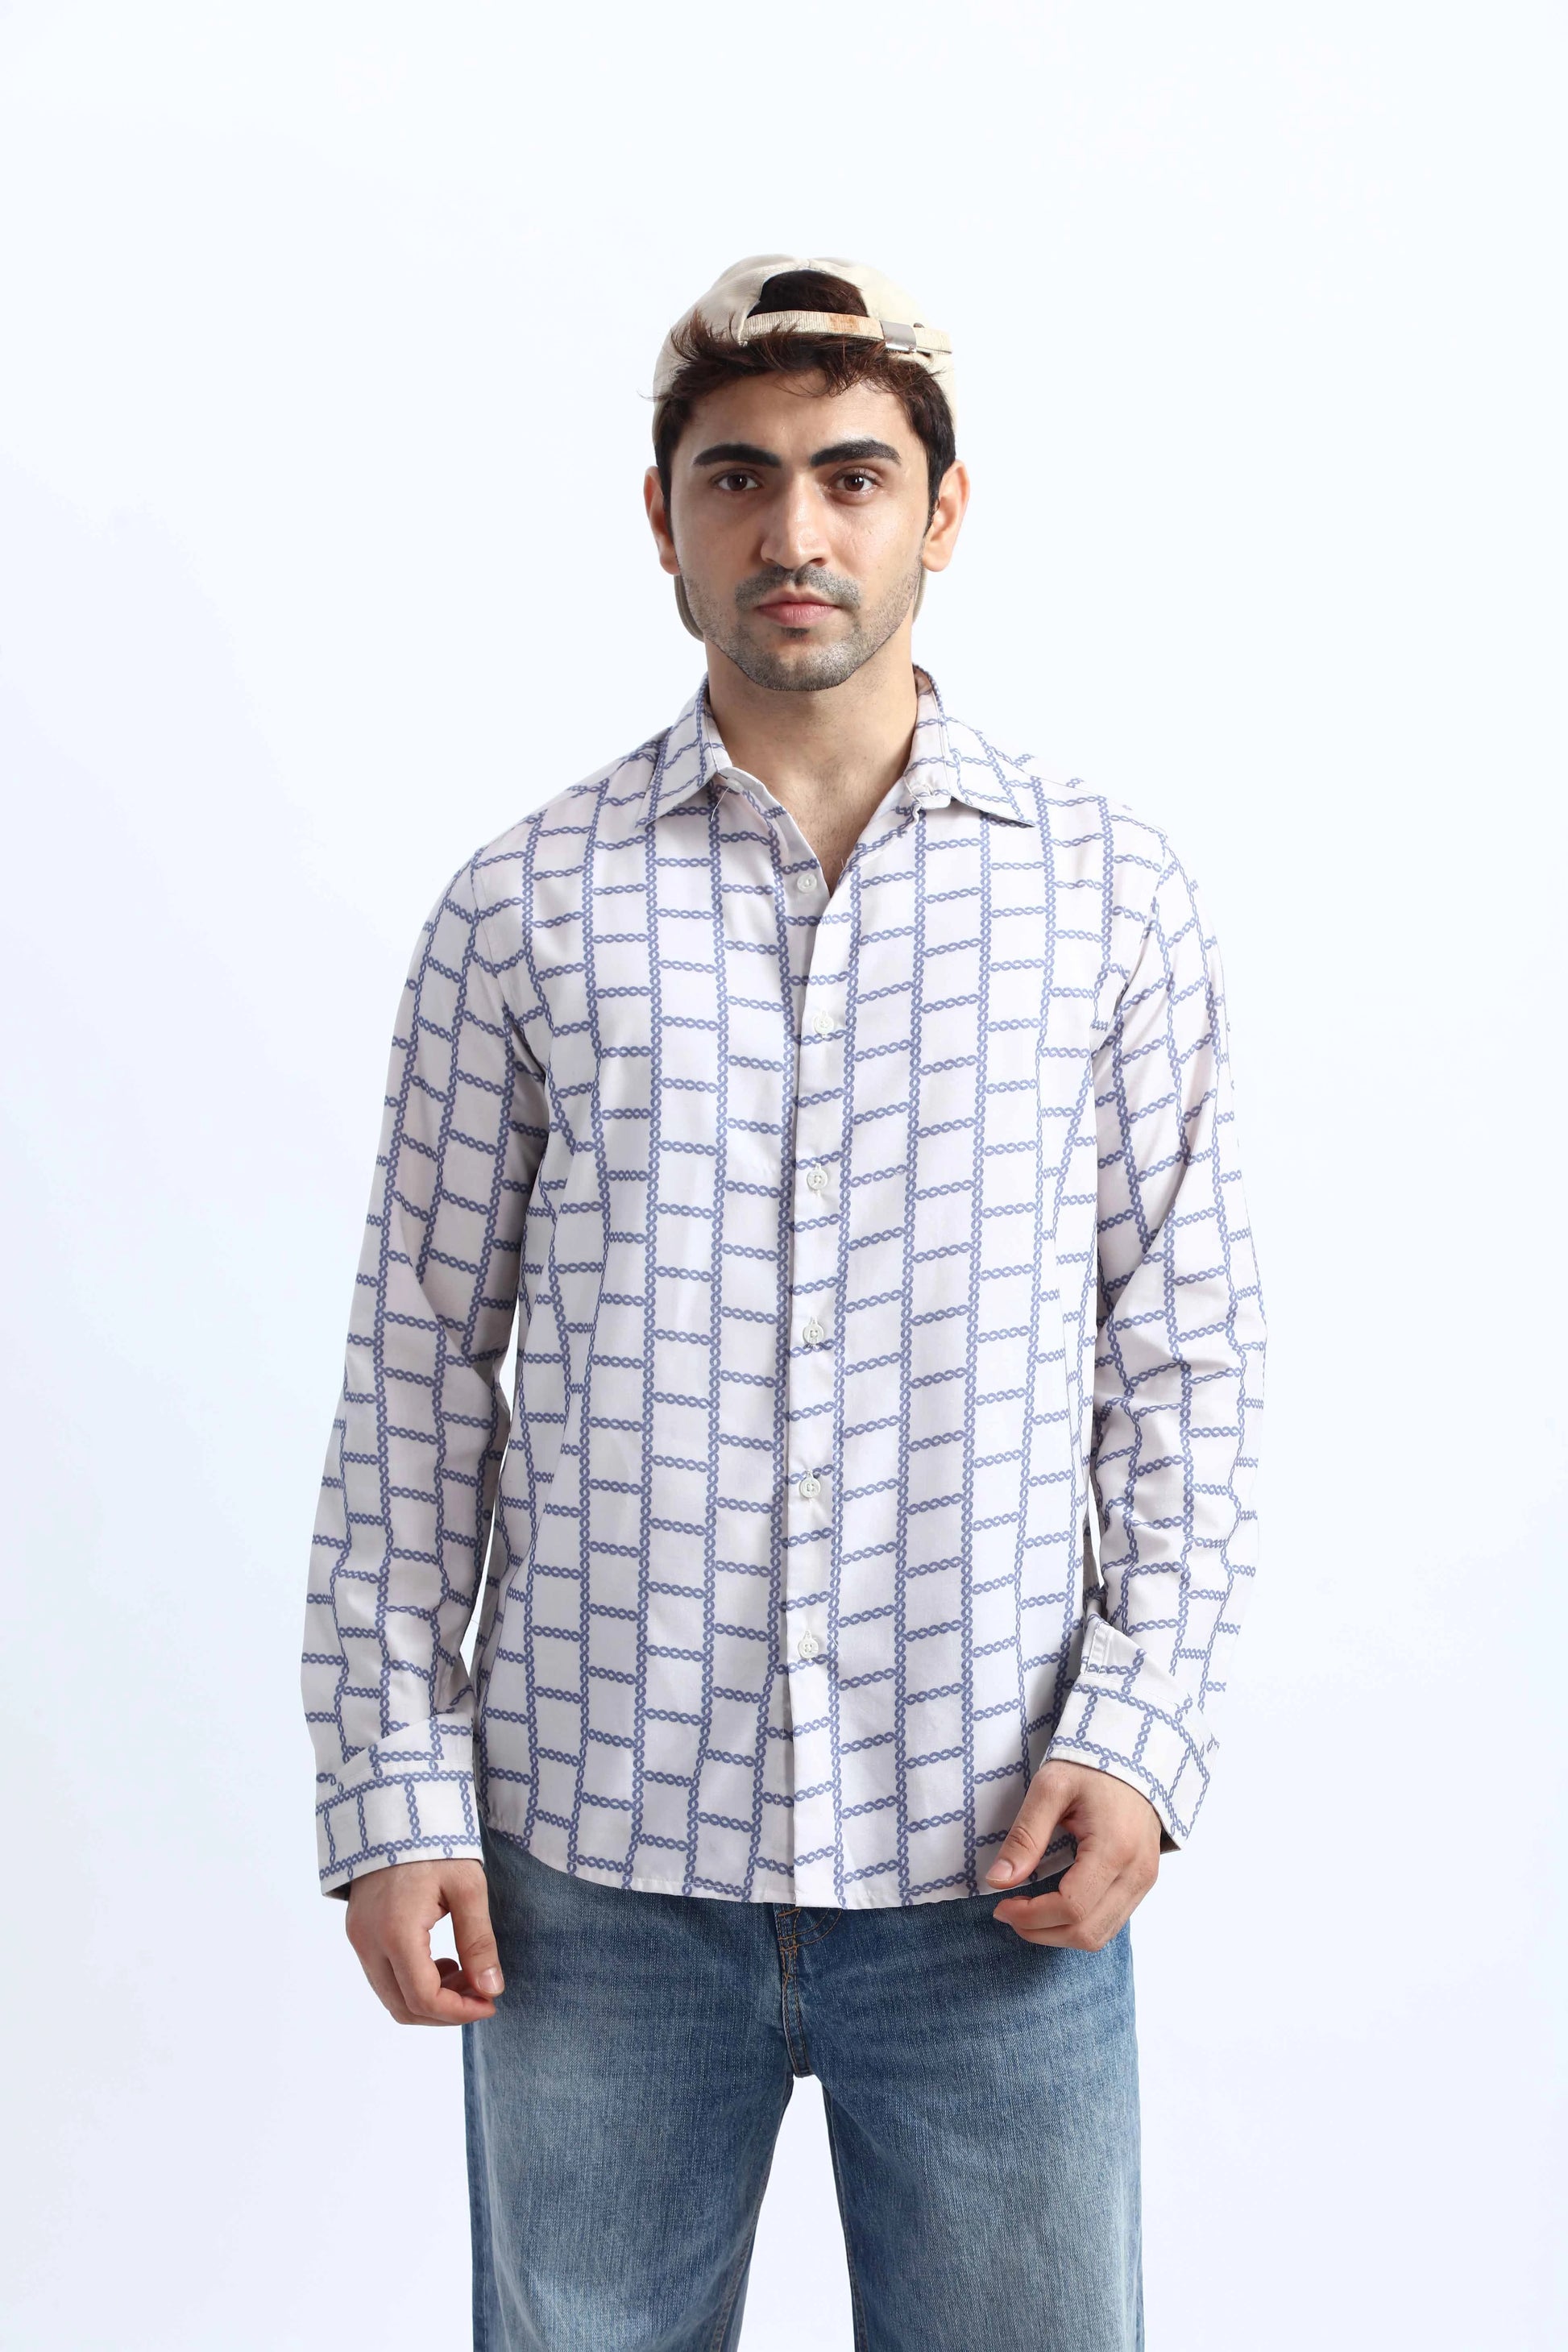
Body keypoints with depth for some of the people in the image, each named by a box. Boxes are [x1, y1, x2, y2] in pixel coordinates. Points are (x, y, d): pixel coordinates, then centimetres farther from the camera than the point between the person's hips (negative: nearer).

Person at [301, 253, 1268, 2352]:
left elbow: (1191, 1360, 4)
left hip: (992, 1863, 0)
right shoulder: (523, 911, 2)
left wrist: (1143, 1729, -6)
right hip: (597, 1858, 0)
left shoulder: (1110, 897, 3)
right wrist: (392, 1785, -1)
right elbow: (417, 1377, 3)